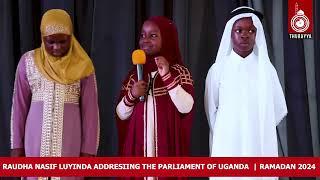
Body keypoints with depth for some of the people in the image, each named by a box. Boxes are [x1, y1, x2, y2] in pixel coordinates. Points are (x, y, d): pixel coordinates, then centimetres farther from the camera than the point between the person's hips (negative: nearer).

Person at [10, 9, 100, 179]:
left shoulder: (82, 65, -2)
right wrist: (16, 144, 4)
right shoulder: (28, 61, 2)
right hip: (37, 137, 1)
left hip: (70, 138, -1)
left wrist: (88, 149, -3)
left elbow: (90, 109, 0)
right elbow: (19, 105, 6)